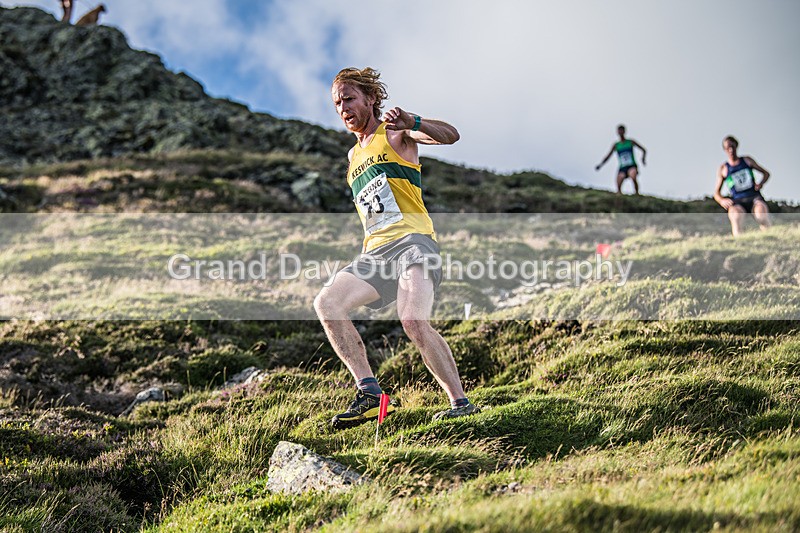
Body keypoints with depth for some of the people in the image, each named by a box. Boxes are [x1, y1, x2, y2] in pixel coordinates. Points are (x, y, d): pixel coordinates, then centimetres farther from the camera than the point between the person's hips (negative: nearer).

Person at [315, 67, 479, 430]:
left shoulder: (393, 134, 6)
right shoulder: (353, 155, 27)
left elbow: (450, 136, -11)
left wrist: (412, 123, -31)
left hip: (412, 240, -7)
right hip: (374, 252, 7)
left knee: (414, 321, -28)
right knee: (326, 303, -14)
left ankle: (460, 401, -17)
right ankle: (368, 390, -14)